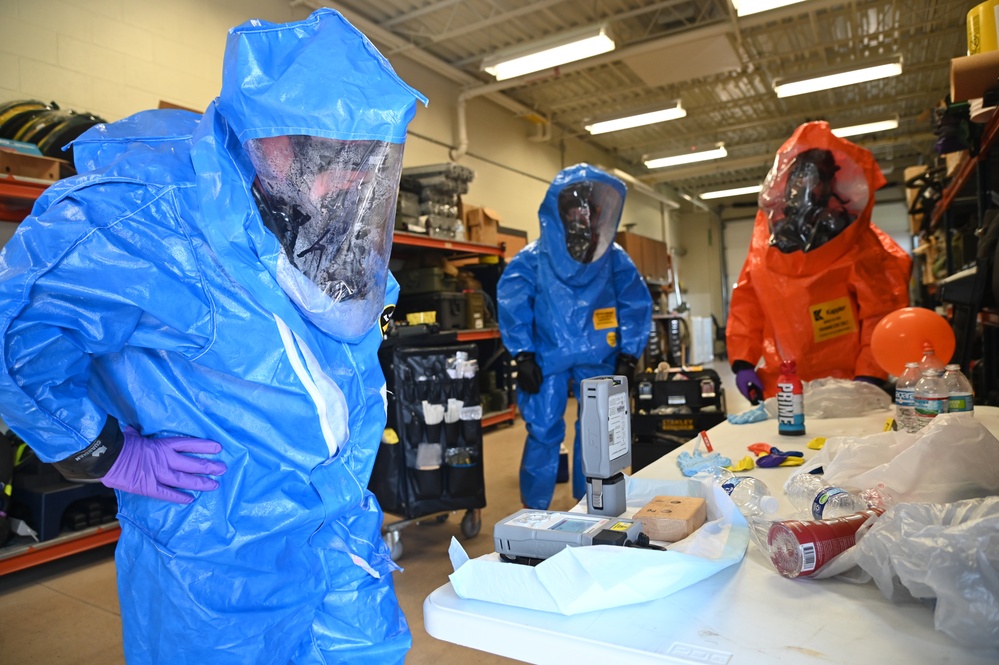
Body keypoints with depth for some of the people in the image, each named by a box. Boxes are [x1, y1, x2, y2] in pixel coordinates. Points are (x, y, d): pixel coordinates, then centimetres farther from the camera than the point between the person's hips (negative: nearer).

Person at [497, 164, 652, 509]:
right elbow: (511, 303, -7)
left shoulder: (615, 259, 4)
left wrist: (627, 357, 1)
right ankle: (534, 512, 15)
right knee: (544, 433, -1)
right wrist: (524, 356, -11)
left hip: (599, 360, 2)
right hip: (547, 359, -2)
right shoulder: (534, 258, -3)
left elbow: (636, 306, 6)